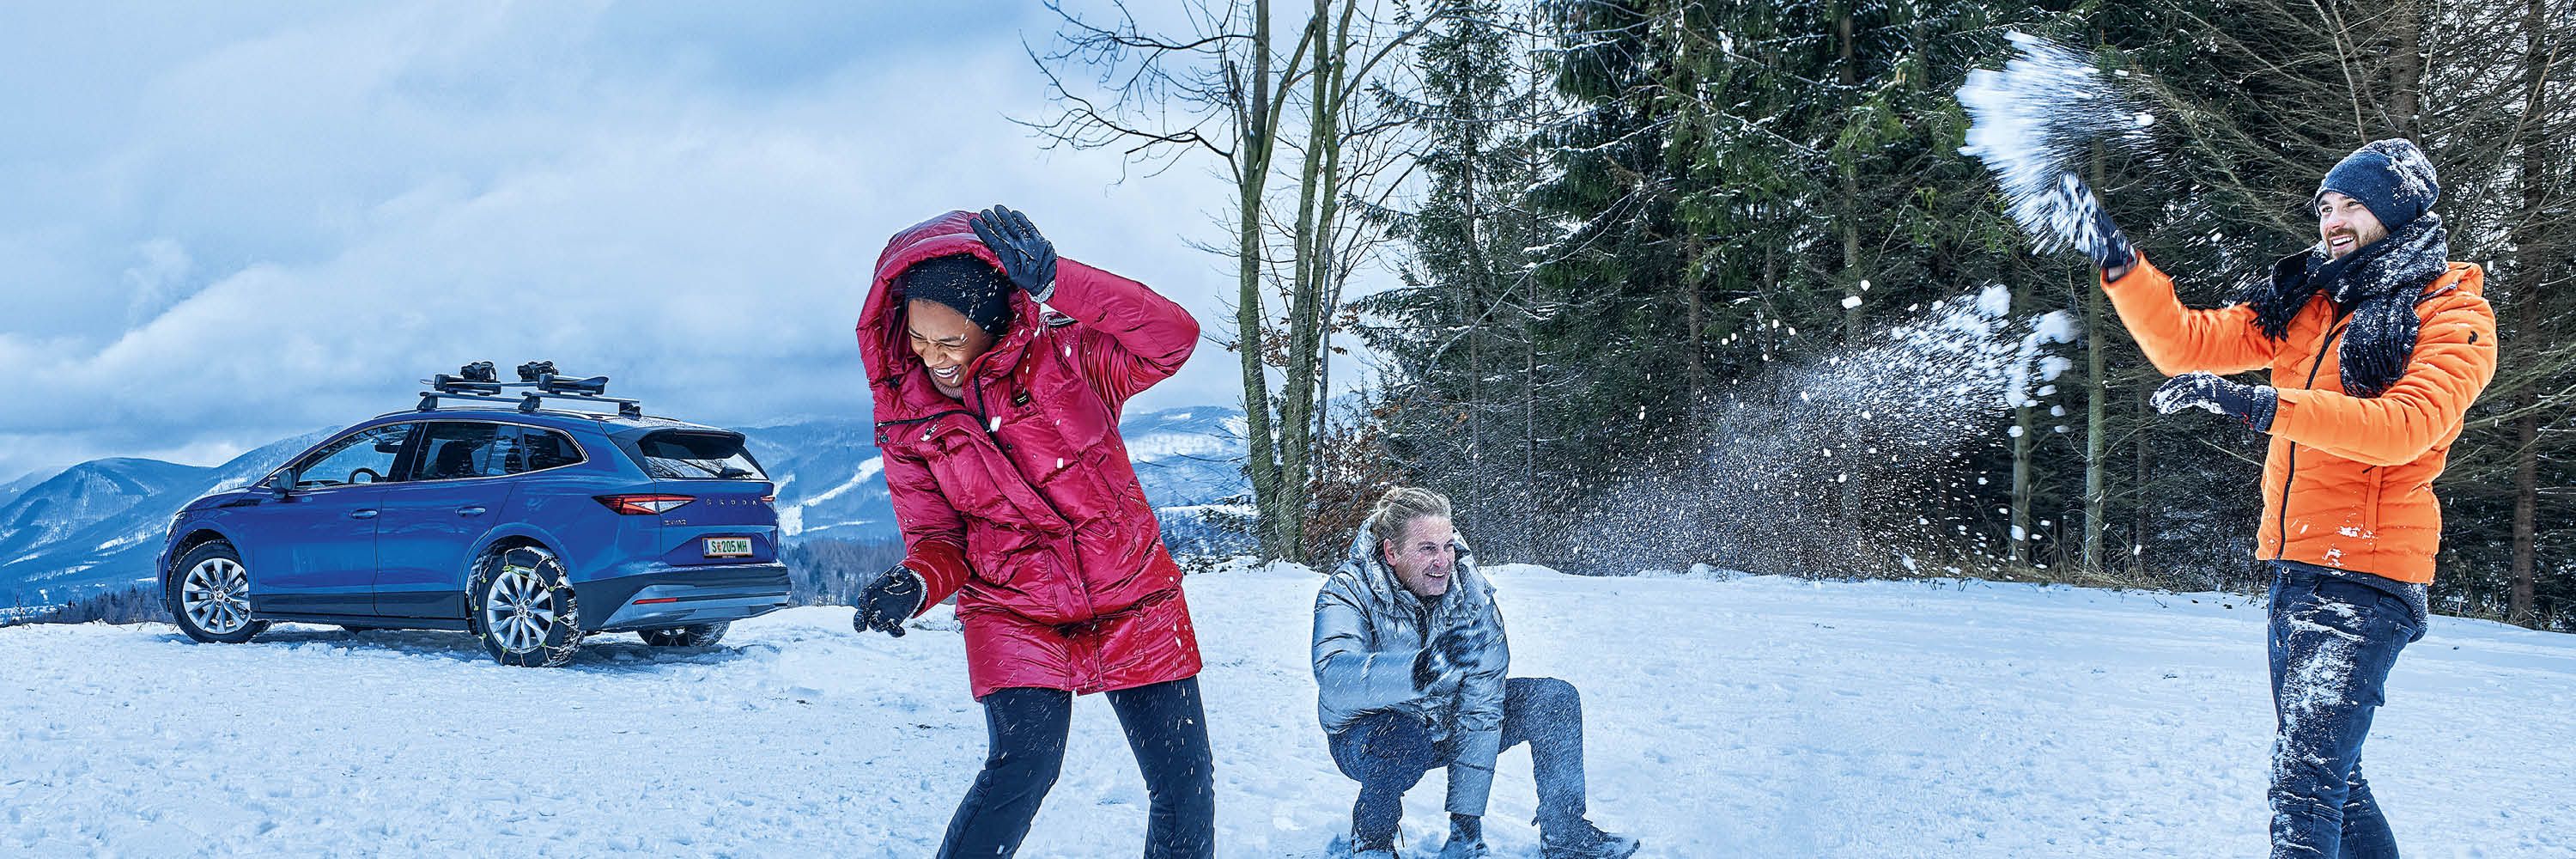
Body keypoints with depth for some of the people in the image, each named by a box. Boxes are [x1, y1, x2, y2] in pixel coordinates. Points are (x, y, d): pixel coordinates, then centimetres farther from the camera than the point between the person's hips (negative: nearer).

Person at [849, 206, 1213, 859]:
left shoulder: (1063, 356, -12)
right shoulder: (906, 421, -5)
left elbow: (1173, 338, -27)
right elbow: (936, 537, 2)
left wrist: (1052, 279, -35)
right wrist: (915, 586, -22)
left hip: (1134, 604, 0)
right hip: (1015, 615, 0)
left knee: (1185, 784, 4)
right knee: (1024, 762, -23)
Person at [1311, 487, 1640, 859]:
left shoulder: (1472, 591, -16)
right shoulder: (1348, 590, -25)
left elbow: (1480, 709, -19)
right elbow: (1334, 681, -45)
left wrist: (1466, 817, -24)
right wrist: (1421, 669, -63)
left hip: (1448, 724, 4)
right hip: (1368, 732, -4)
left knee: (1556, 699, -9)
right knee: (1403, 741, -39)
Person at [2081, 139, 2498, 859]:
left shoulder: (2453, 316, -4)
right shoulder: (2304, 305, 15)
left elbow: (2406, 427, -22)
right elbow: (2186, 344, 9)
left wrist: (2260, 406, -31)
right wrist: (2121, 265, -4)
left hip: (2366, 572, -7)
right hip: (2292, 567, 7)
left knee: (2304, 779, -15)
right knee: (2327, 772, 18)